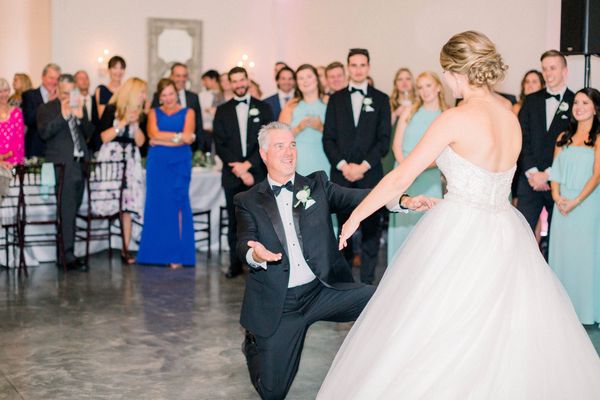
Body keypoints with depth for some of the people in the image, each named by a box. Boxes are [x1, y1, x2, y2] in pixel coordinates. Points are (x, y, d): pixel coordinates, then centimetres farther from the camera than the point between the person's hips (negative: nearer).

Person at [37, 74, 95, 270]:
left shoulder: (80, 107, 16)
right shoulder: (46, 109, 3)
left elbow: (89, 133, 11)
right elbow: (44, 133, -11)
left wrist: (80, 117, -6)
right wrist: (62, 116, -18)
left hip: (81, 164, 5)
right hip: (62, 165, -5)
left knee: (74, 211, 7)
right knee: (67, 212, -9)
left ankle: (69, 249, 14)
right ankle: (68, 254, -7)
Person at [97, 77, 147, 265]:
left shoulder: (140, 114, 12)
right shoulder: (111, 109, -2)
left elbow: (140, 142, 6)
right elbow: (104, 137, -8)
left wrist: (135, 123, -6)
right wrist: (124, 122, -11)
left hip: (130, 161, 4)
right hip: (110, 157, -4)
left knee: (127, 206, -3)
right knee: (106, 204, -8)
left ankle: (125, 249, -1)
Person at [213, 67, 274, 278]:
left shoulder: (263, 108, 8)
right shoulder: (222, 110, 11)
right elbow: (219, 145, 4)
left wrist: (248, 164, -9)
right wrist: (238, 169, -8)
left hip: (257, 173, -1)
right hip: (232, 175, 1)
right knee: (234, 222, 3)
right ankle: (235, 264, 10)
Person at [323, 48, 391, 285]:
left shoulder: (381, 99, 7)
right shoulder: (336, 99, 11)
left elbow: (384, 139, 1)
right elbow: (328, 138, 6)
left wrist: (363, 166, -9)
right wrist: (343, 165, -8)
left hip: (370, 174, -1)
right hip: (341, 174, 1)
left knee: (370, 228, -2)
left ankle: (367, 281, 4)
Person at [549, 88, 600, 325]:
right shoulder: (564, 138, 12)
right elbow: (555, 172, 11)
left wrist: (575, 201, -17)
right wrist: (556, 196, -6)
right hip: (562, 205, 5)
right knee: (562, 253, 7)